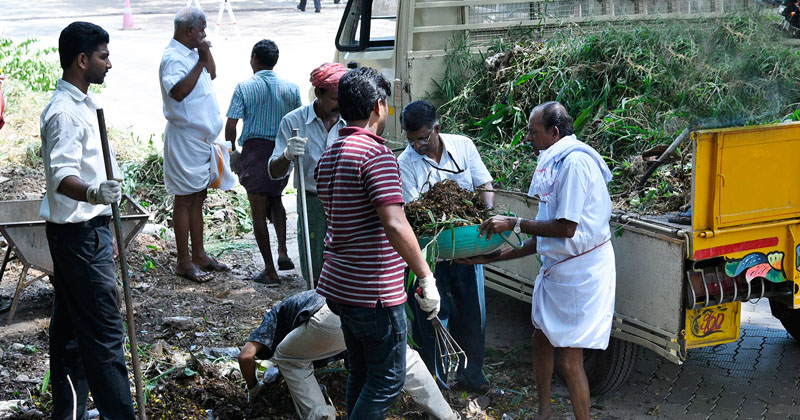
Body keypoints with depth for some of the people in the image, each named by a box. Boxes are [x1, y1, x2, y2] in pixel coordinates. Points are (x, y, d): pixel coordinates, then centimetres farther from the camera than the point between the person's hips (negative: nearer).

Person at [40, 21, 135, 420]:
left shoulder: (82, 104, 16)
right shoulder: (65, 111, -17)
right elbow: (62, 176, -28)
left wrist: (103, 232, 25)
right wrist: (91, 193, -49)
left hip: (86, 230, 10)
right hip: (79, 233, -10)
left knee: (70, 327, 14)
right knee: (104, 331, -8)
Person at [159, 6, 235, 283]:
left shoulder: (191, 54, 12)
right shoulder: (173, 58, -17)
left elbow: (211, 73, 26)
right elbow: (178, 91, -31)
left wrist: (205, 51, 9)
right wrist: (200, 61, -27)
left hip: (202, 138, 10)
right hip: (185, 138, -10)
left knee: (198, 197, 15)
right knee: (185, 199, -2)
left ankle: (199, 254, 24)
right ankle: (184, 262, 5)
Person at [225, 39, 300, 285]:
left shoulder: (244, 88, -7)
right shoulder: (291, 89, 1)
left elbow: (231, 126, -10)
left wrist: (232, 150, 6)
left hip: (254, 151, -3)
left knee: (259, 212, 5)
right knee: (275, 201, 27)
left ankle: (270, 272, 7)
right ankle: (283, 252, 11)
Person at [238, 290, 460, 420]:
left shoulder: (274, 316, 32)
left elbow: (246, 355, 19)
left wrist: (253, 388, 35)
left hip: (333, 315, -5)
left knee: (288, 359, 21)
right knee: (404, 359, 27)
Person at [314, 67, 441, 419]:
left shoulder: (329, 156, 10)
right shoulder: (376, 153, -18)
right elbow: (394, 225, -27)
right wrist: (426, 277, -20)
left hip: (339, 285, 9)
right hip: (375, 292, -9)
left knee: (361, 374, 20)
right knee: (387, 380, 3)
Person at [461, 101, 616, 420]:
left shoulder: (575, 162, -18)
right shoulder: (554, 164, 13)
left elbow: (566, 228, -23)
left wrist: (515, 223, -15)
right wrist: (496, 256, 12)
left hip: (582, 272, -10)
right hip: (556, 267, 10)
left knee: (569, 359, -7)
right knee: (541, 341, 19)